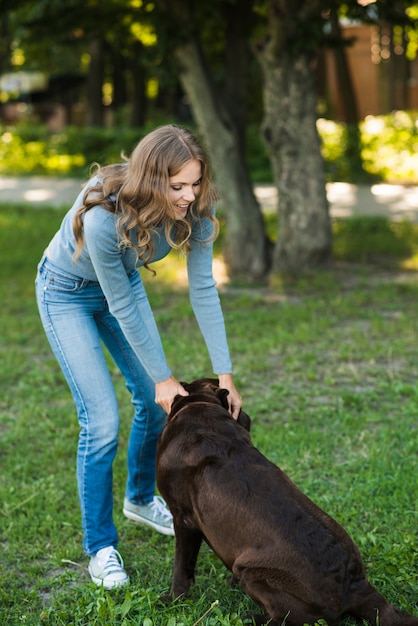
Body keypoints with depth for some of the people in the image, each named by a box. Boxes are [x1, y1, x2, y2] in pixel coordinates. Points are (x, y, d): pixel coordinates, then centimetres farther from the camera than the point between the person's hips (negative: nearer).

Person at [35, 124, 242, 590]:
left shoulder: (194, 207, -25)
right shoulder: (104, 218, -40)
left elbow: (203, 289, -19)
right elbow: (123, 307, -28)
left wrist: (224, 374, -20)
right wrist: (164, 378, -18)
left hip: (122, 282, 6)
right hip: (67, 292, -6)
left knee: (155, 401, 9)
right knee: (102, 421, -12)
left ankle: (141, 500, 37)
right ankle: (99, 546, 6)